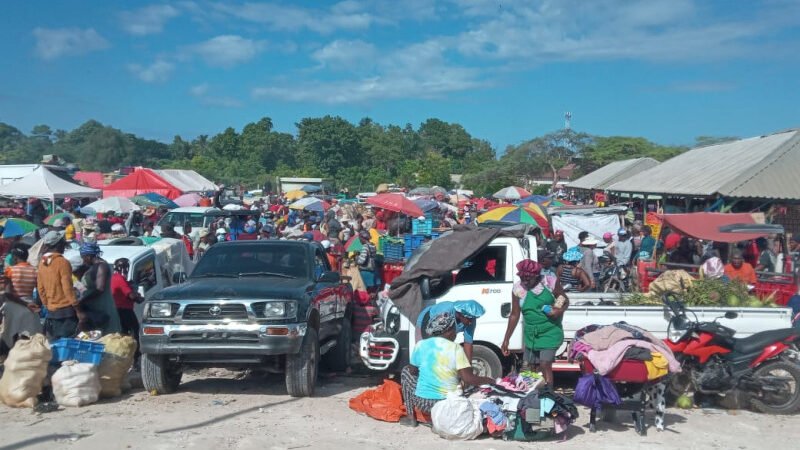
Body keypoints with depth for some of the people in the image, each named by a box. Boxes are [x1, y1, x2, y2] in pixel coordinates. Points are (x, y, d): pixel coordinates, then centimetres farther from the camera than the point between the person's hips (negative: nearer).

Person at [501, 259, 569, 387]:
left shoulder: (550, 283, -12)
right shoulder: (517, 289, -6)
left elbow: (566, 301, 2)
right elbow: (514, 315, 1)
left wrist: (560, 310, -21)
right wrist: (506, 339, 0)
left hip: (550, 332, -4)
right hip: (530, 334, 4)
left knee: (545, 365, -15)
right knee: (530, 367, 13)